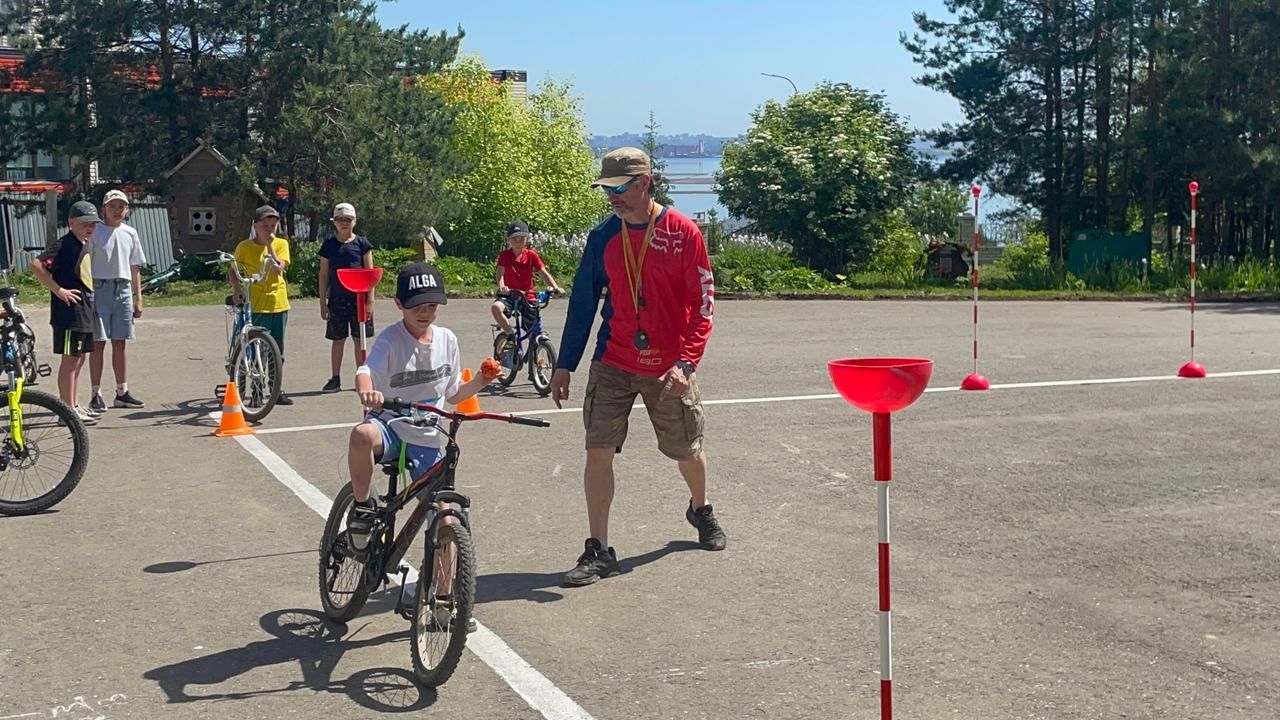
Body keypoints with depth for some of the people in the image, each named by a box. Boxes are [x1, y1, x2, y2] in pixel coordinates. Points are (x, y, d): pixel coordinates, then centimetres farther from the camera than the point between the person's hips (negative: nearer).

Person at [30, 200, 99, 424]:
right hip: (69, 310, -9)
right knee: (70, 360, -5)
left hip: (84, 311, 9)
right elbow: (36, 265, -25)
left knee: (79, 360, 15)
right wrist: (58, 290, -23)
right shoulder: (65, 244, -14)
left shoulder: (85, 246, 13)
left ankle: (75, 406, 24)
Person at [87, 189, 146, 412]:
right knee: (98, 343, -2)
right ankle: (96, 394, 2)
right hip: (100, 288, -4)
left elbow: (135, 268, 15)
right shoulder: (95, 232, -2)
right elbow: (85, 265, -4)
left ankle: (122, 392, 14)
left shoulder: (130, 233, 11)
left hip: (123, 289, 4)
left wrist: (138, 298, 12)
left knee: (119, 343, 8)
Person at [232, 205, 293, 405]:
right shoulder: (245, 247, -2)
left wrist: (270, 245, -14)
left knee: (277, 351, 10)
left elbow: (278, 269, -11)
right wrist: (236, 290, -6)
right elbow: (233, 270, 7)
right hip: (255, 305, -3)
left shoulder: (281, 244, 3)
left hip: (278, 304, 3)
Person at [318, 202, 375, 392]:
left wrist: (370, 300, -5)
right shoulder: (329, 245, 4)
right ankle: (335, 379, 13)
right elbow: (323, 275, 7)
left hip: (359, 298, -1)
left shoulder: (362, 243, 1)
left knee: (359, 339, 5)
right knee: (338, 340, 6)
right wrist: (323, 303, 3)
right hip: (337, 299, 1)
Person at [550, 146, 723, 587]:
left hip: (669, 369, -2)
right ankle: (599, 552, -1)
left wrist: (686, 362, -18)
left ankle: (701, 510, 45)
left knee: (687, 451, 14)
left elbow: (703, 303, -8)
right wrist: (565, 365, 6)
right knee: (598, 451, -8)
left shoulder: (683, 233, -9)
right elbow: (582, 302, 7)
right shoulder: (603, 237, 1)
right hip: (613, 365, 2)